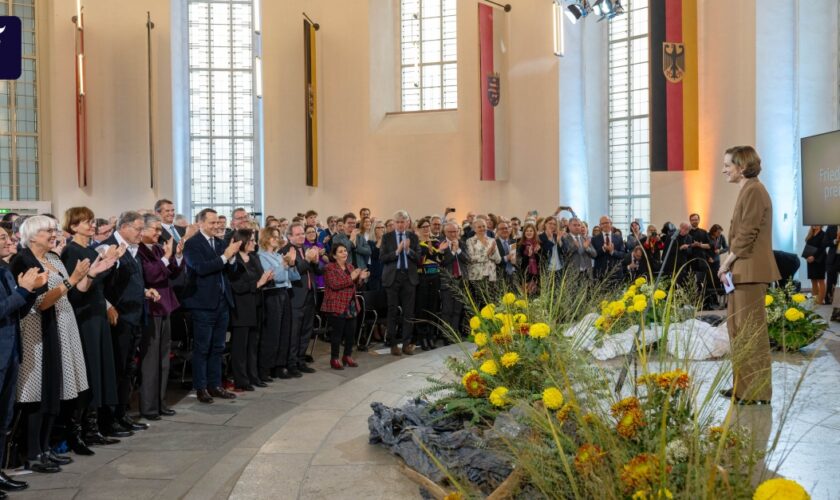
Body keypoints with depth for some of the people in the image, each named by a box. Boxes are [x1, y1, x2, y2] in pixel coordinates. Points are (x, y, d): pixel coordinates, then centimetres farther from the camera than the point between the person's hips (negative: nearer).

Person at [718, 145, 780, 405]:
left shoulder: (754, 190, -13)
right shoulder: (746, 191, 18)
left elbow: (747, 234, -19)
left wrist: (726, 263, -12)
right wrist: (728, 262, 10)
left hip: (750, 269, -10)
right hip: (742, 269, 10)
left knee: (750, 330, -4)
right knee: (738, 328, 14)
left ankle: (756, 390, 2)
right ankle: (743, 385, 21)